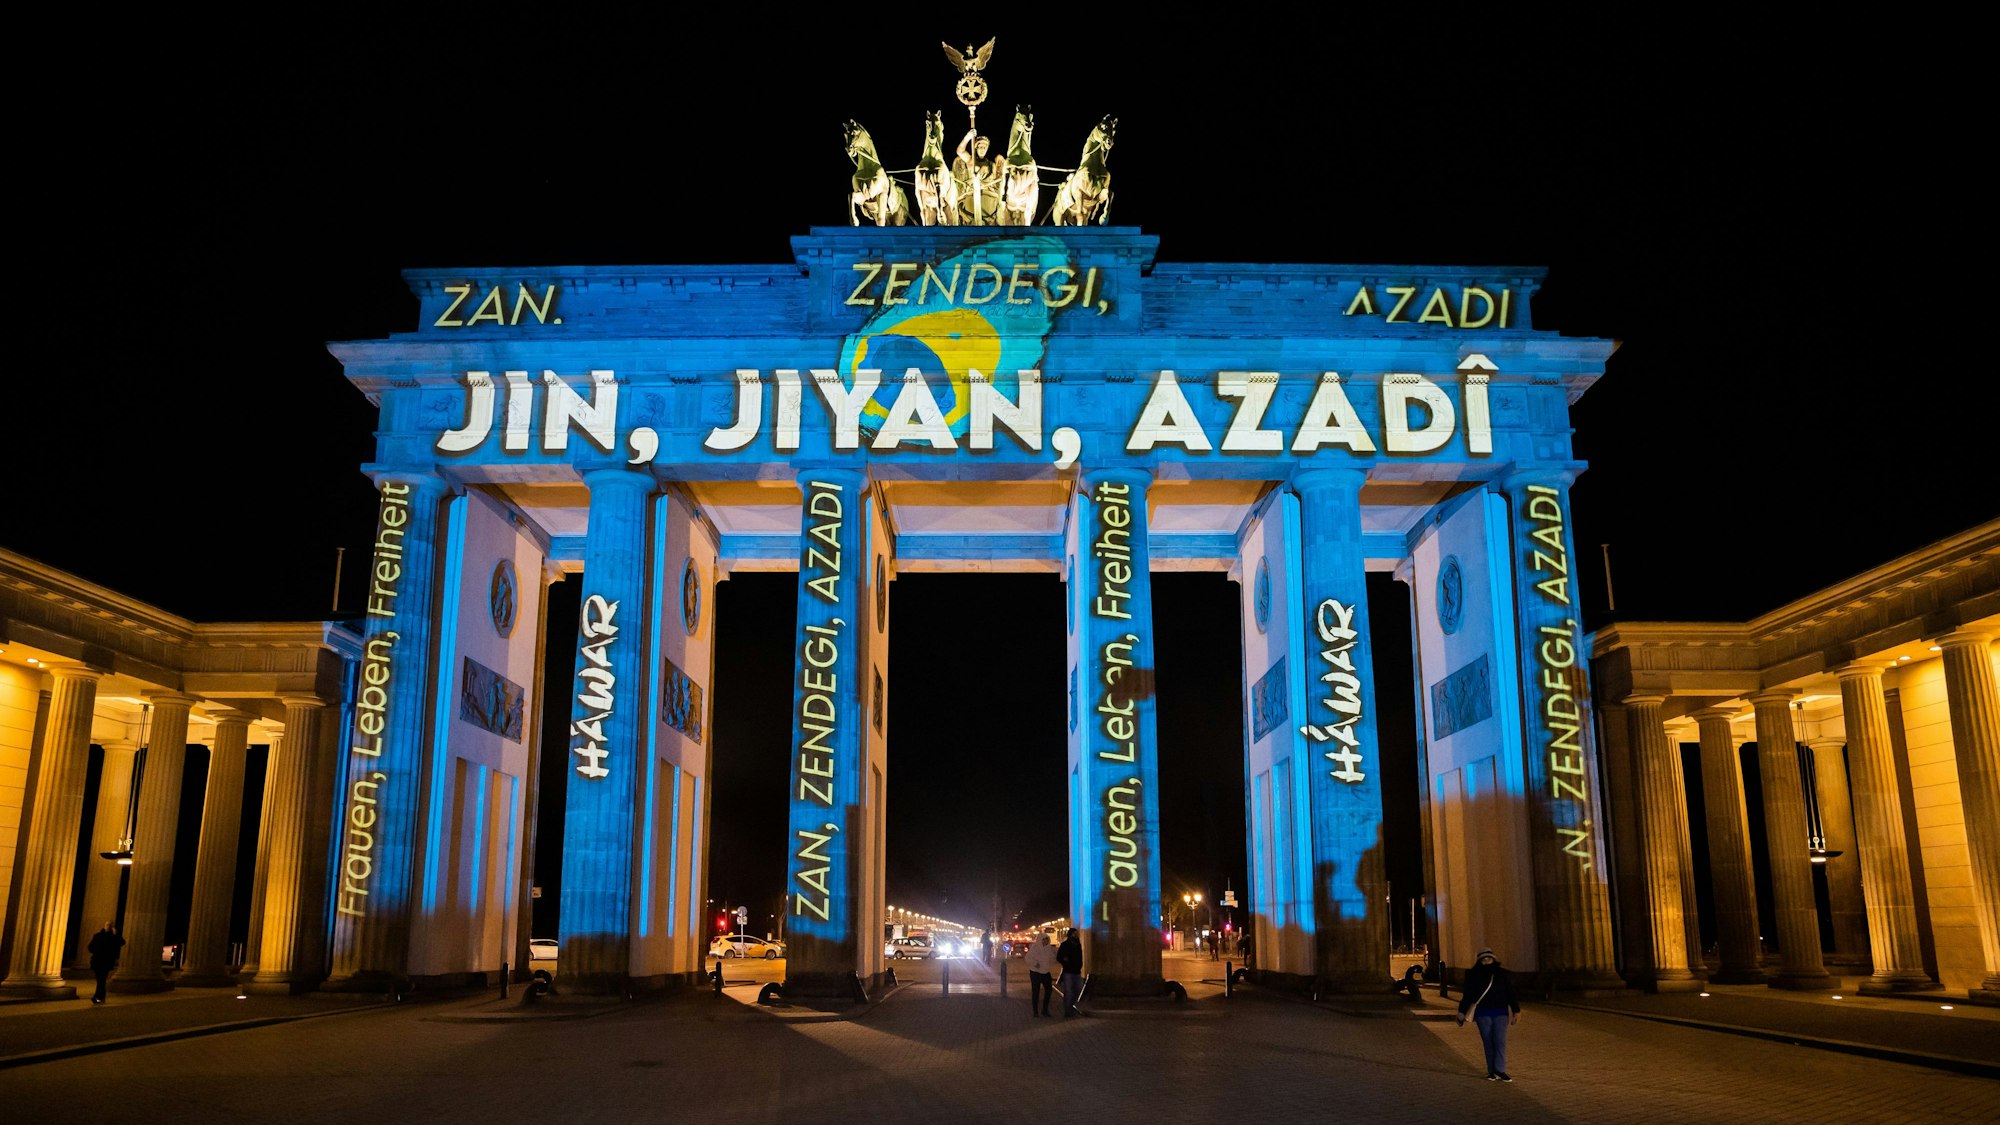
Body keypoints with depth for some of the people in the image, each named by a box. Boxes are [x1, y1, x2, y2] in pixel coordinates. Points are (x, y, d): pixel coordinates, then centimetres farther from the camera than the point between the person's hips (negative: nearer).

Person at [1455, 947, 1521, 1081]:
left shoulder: (1503, 975, 6)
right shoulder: (1474, 976, 3)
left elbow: (1511, 993, 9)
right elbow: (1467, 994, 4)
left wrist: (1516, 1011, 5)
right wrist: (1461, 1013, 2)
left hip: (1500, 1012, 0)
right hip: (1483, 1013, 0)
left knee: (1500, 1041, -10)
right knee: (1488, 1042, 2)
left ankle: (1500, 1070, -9)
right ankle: (1492, 1071, 7)